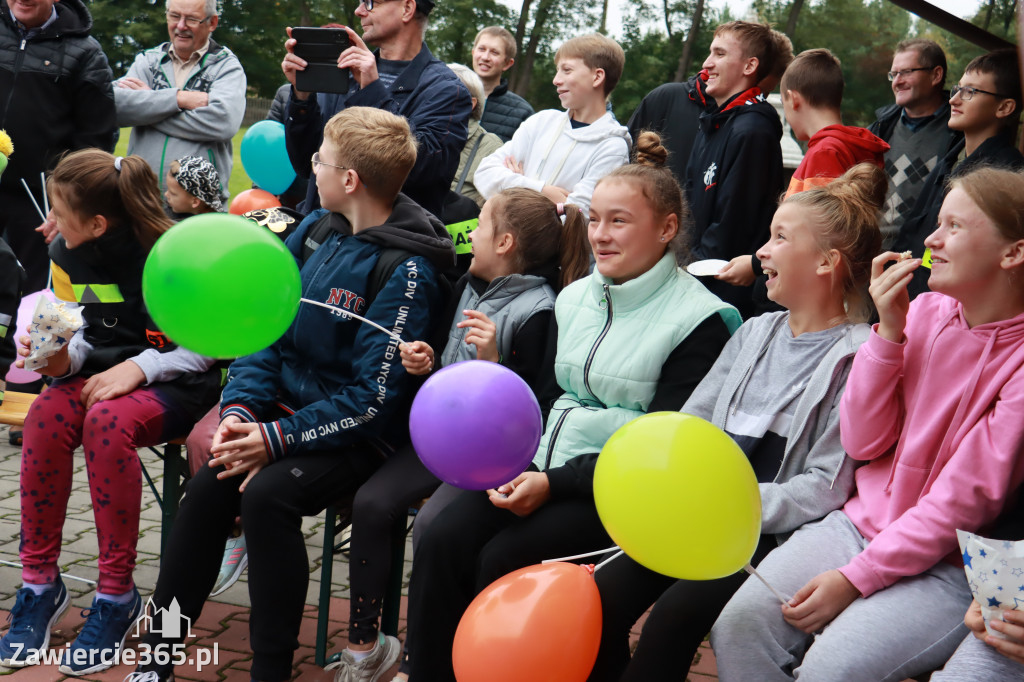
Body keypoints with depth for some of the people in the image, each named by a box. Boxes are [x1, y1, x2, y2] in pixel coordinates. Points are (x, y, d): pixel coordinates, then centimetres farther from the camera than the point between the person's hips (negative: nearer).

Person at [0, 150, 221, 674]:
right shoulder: (68, 255, 3)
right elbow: (78, 338, 11)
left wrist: (139, 366, -20)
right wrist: (61, 359, -13)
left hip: (176, 383, -5)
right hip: (103, 373, 5)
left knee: (107, 420, -37)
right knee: (45, 415, -28)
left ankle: (117, 597, -23)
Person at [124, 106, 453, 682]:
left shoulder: (406, 270, -17)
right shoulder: (317, 231, 6)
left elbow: (374, 398, -19)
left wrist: (277, 438, -21)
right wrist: (241, 406, -7)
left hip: (357, 435, -6)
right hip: (289, 404, 6)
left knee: (266, 494, -29)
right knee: (209, 487, -17)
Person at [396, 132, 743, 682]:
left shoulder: (699, 320, -8)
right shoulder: (575, 296, 13)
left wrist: (554, 484, -18)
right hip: (545, 466, 6)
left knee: (503, 556, -24)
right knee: (442, 539, -17)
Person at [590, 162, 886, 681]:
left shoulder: (857, 356, -8)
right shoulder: (756, 333, 16)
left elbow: (826, 487, -12)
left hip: (775, 534, -6)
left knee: (677, 612, -27)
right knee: (603, 595, -16)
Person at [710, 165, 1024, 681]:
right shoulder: (926, 311, 3)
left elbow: (964, 501, -15)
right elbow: (863, 443, 2)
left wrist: (854, 579, -16)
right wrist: (889, 330, -9)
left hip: (947, 566, -5)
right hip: (862, 523, 5)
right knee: (739, 622, -16)